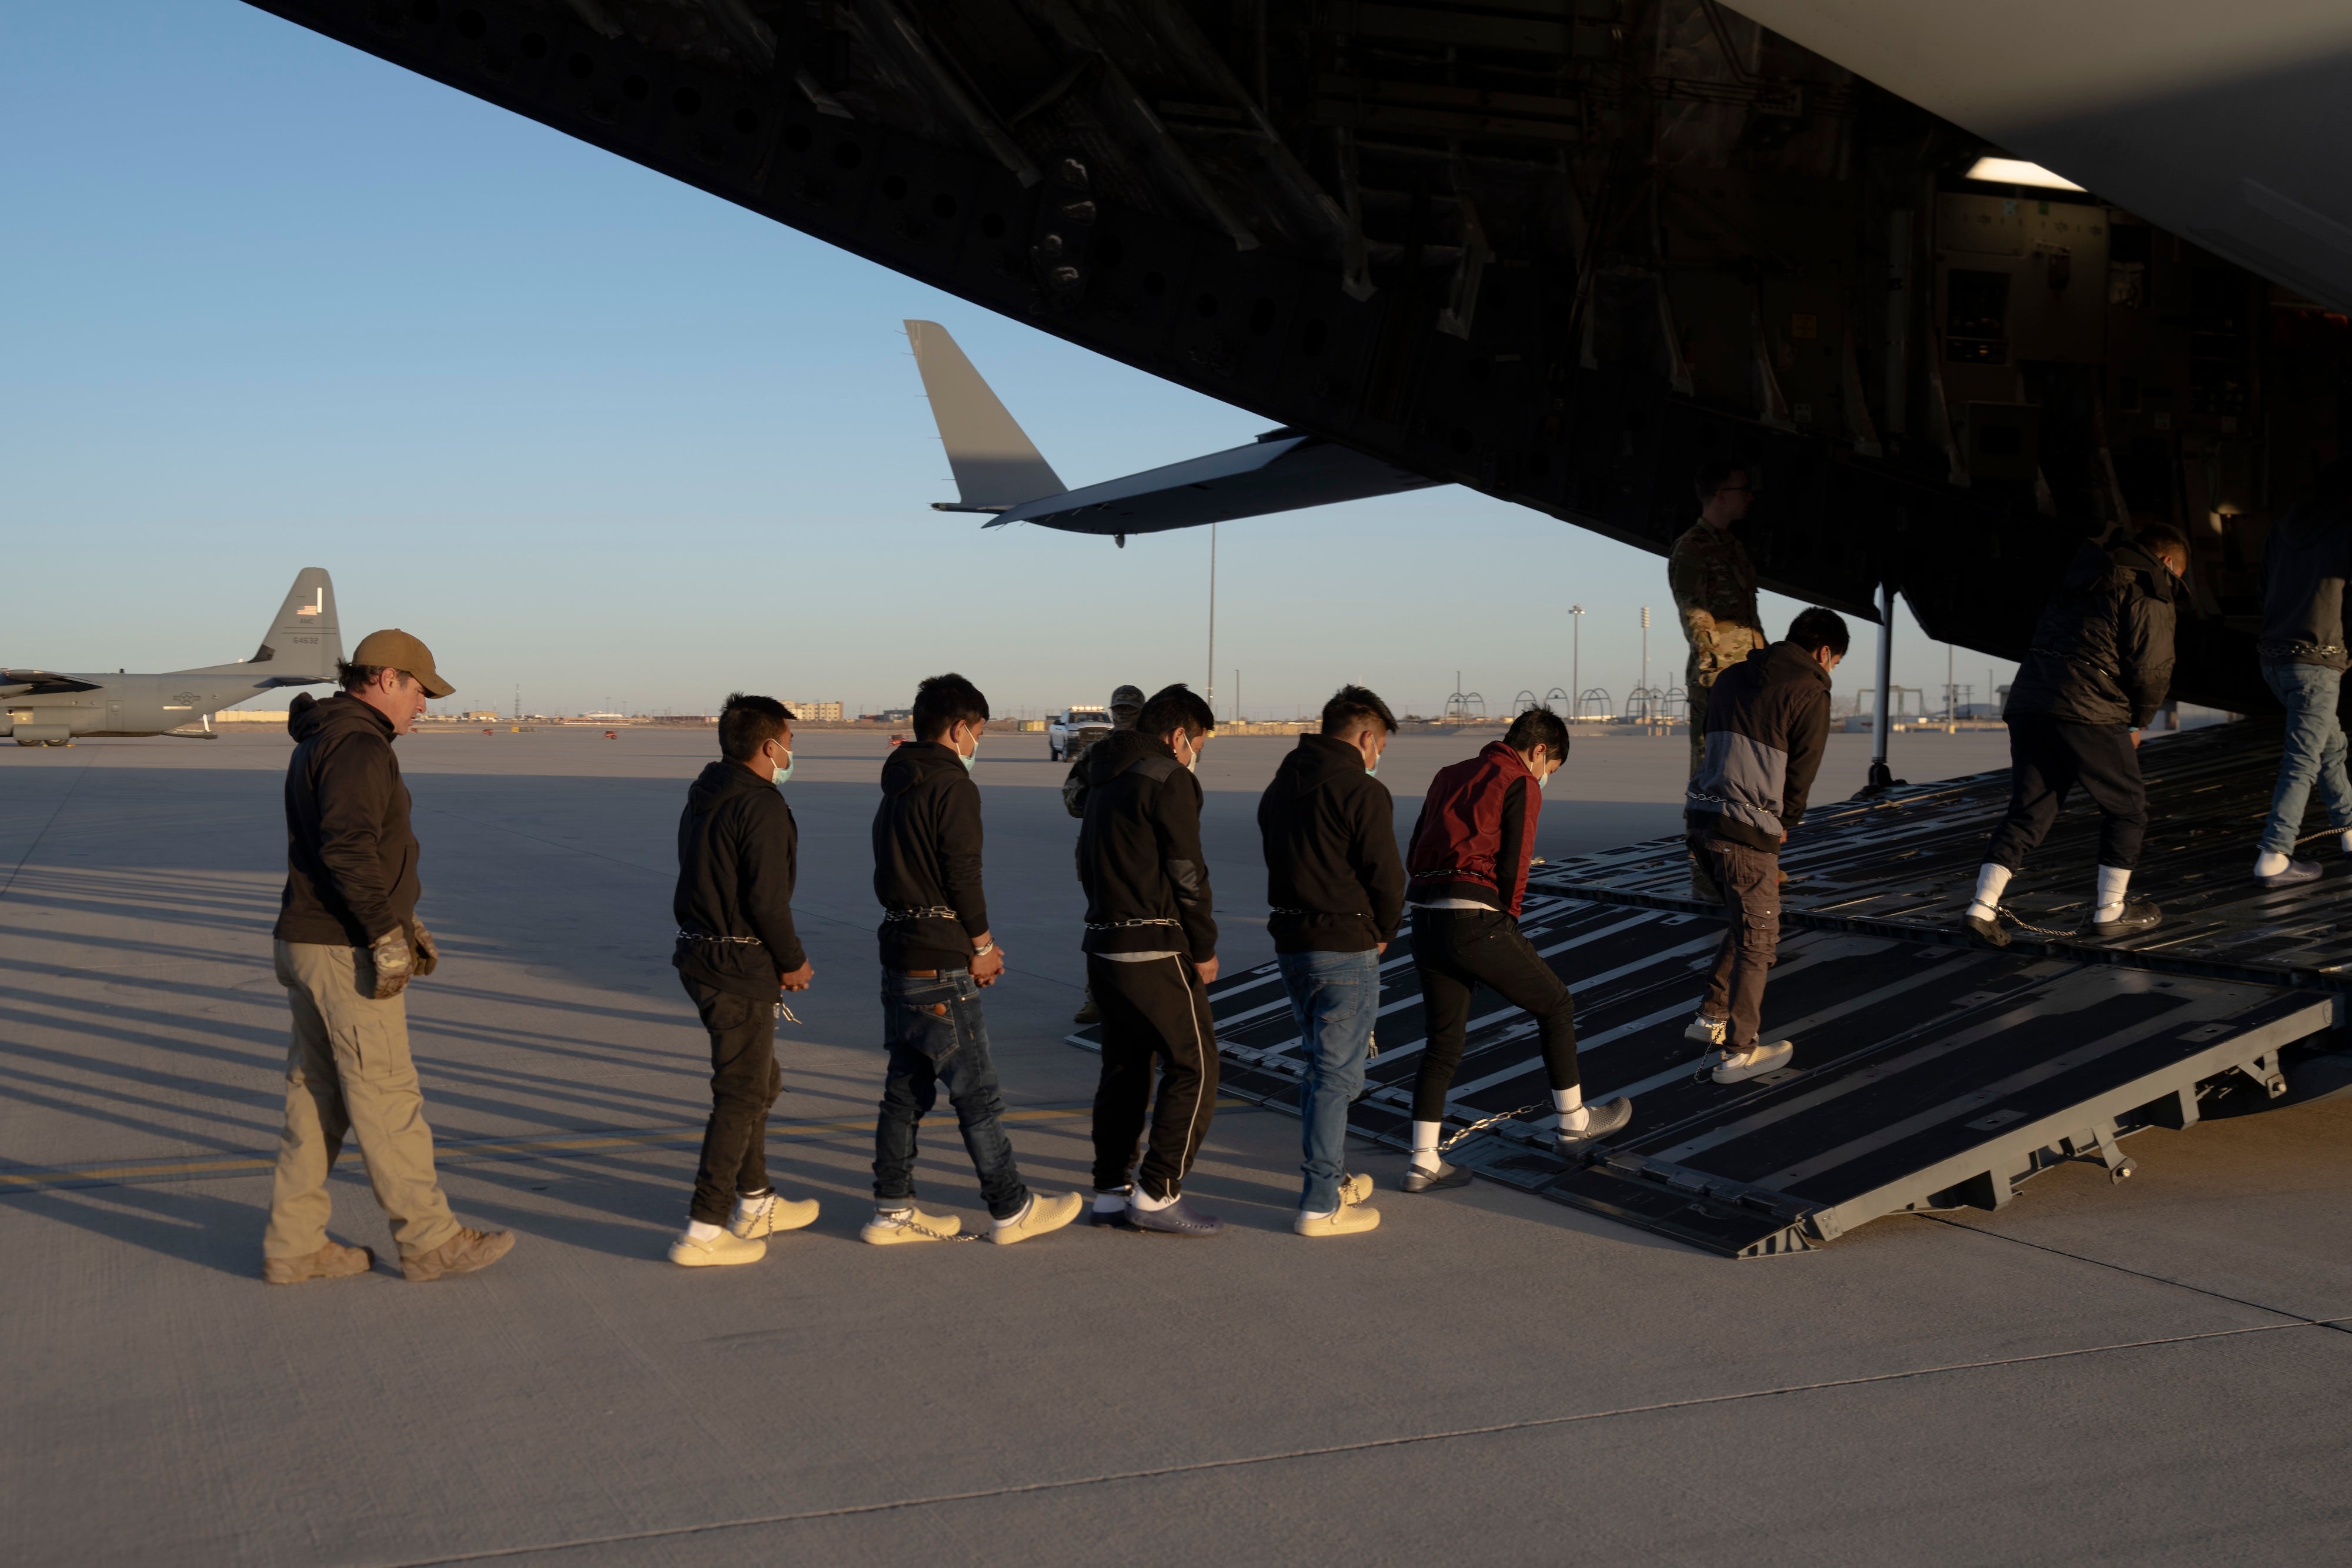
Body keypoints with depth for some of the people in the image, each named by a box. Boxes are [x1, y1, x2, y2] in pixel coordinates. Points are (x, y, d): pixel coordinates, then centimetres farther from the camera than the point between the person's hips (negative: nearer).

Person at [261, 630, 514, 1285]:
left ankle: (293, 1246, 17)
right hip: (347, 953, -10)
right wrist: (387, 936, -23)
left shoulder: (321, 742, 18)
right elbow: (349, 847, -27)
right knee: (387, 1098, -2)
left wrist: (406, 922, 22)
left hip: (306, 944, 10)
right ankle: (429, 1241, 7)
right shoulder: (359, 745, -16)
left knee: (316, 1099, 13)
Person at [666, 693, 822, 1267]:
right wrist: (792, 961, -6)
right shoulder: (762, 805, -17)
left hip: (700, 955, 10)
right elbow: (768, 898, -22)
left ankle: (755, 1203, 34)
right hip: (741, 967, -10)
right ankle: (704, 1231, -4)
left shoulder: (703, 798, 13)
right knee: (741, 1095, -4)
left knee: (758, 1081, 22)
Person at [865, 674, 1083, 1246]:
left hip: (898, 955, 9)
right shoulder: (953, 786, -12)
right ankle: (1013, 1210, 6)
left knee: (906, 1088, 12)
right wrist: (982, 945, -3)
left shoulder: (897, 788, 16)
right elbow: (962, 873, -17)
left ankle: (892, 1211, 15)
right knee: (976, 1092, -1)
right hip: (940, 963, -9)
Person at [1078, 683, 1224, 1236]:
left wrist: (1109, 922, 16)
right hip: (1156, 951, -9)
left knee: (1123, 1070, 15)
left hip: (1104, 946, 9)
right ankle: (1157, 1195, -4)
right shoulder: (1169, 779, -11)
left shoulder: (1105, 780, 17)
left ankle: (1111, 1192, 18)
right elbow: (1188, 874, -14)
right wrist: (1205, 950, -5)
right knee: (1193, 1069, -3)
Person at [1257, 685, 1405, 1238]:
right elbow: (1386, 878, -15)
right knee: (1337, 1074, -2)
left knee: (1322, 1064, 21)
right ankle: (1320, 1206, 0)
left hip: (1290, 943, 8)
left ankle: (1332, 1178, 31)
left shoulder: (1280, 786, 12)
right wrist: (1382, 935, 4)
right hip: (1345, 950, -8)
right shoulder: (1363, 792, -14)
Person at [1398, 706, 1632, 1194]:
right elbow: (1512, 867, -8)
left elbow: (1414, 856, 18)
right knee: (1555, 1006, 15)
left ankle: (1423, 1163, 10)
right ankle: (1573, 1121, 27)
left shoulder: (1448, 777, 22)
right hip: (1477, 922, -7)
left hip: (1426, 923, 7)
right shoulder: (1521, 785, 1)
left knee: (1443, 1044, 14)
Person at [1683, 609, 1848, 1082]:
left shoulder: (1732, 676, 18)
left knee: (1746, 923, 24)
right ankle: (1736, 1052, 9)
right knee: (1758, 936, 4)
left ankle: (1713, 1016, 25)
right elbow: (1801, 773, -4)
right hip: (1746, 829, -8)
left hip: (1703, 817, 8)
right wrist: (1784, 825, 14)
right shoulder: (1810, 693, -5)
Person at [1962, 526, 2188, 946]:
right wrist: (2137, 723, 10)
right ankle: (2110, 911, 13)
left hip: (2027, 702, 7)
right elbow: (2151, 668, -7)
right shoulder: (2148, 593, 0)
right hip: (2089, 712, -7)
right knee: (2126, 806, 10)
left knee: (2028, 811, 10)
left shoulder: (2081, 581, 25)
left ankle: (1983, 906, 0)